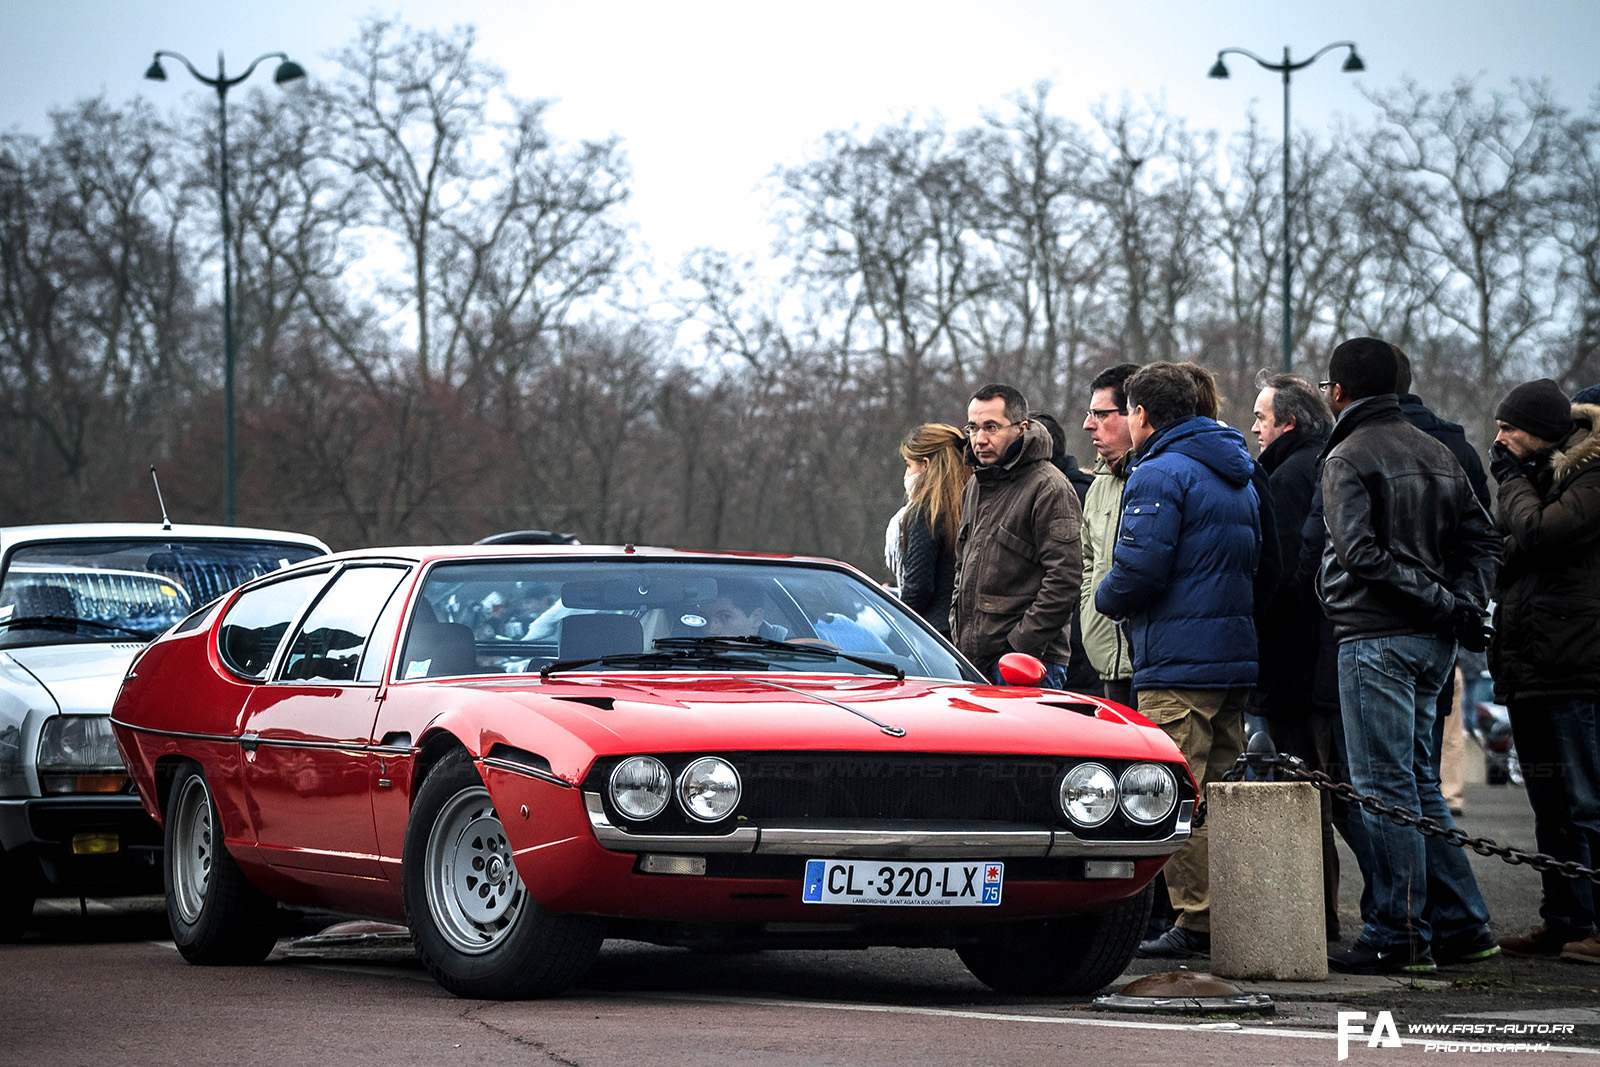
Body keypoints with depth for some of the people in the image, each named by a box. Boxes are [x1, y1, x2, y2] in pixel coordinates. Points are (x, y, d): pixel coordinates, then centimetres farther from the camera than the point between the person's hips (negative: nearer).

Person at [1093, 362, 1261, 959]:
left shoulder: (1159, 474, -10)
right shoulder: (1238, 477, 19)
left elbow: (1139, 569, -19)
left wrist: (1106, 598, 1)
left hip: (1178, 664, -9)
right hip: (1237, 657, 9)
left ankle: (1197, 921, -10)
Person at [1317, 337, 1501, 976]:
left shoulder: (1348, 457, -9)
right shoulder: (1437, 454, 16)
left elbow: (1360, 552, -20)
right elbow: (1479, 539, 13)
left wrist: (1443, 603, -17)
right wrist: (1464, 604, 0)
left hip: (1375, 636, -8)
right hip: (1433, 641, 8)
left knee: (1384, 788, -5)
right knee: (1417, 782, 15)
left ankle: (1396, 935, -5)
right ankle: (1461, 925, 15)